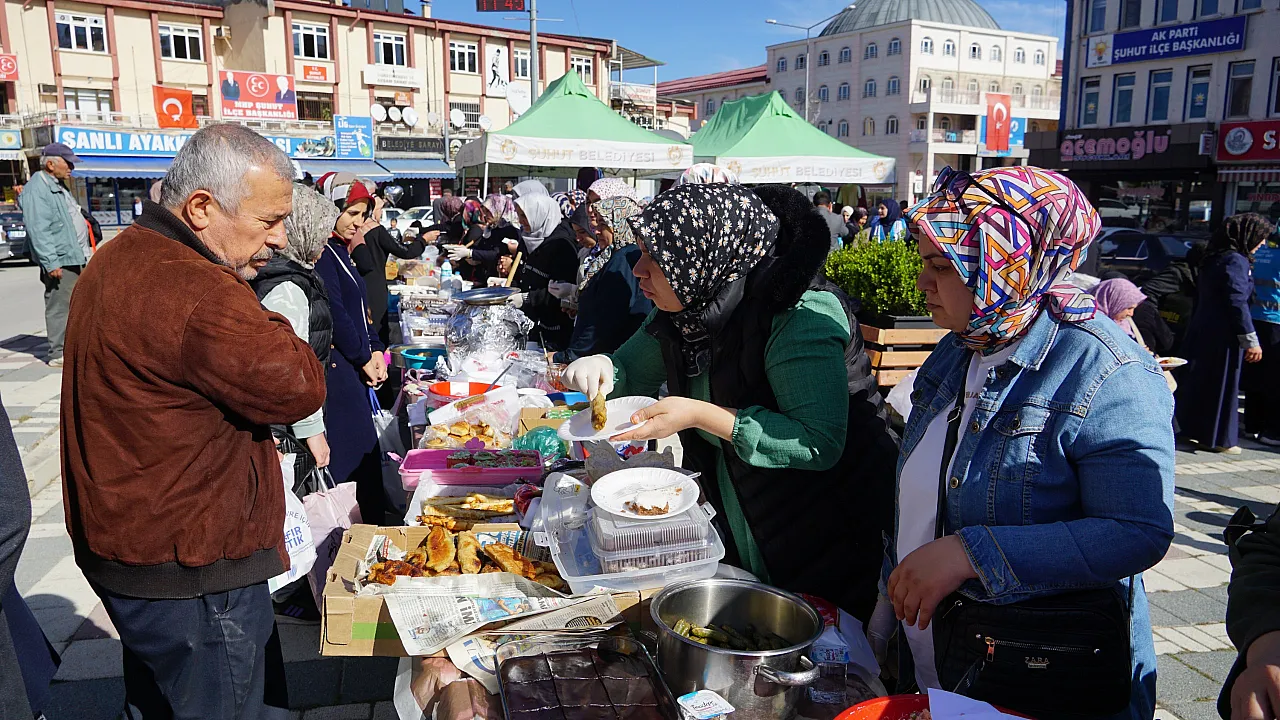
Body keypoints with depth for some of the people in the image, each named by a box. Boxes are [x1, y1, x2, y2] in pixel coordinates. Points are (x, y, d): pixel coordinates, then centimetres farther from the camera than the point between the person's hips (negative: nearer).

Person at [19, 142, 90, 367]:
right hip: (60, 261, -10)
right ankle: (58, 353, -2)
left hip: (75, 257, 10)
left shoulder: (59, 186, 19)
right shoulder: (37, 190, -13)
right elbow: (38, 231, -20)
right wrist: (50, 262, -24)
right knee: (60, 306, -7)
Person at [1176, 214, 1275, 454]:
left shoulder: (1216, 258, 14)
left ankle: (1194, 430, 24)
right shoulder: (1236, 261, -15)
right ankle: (1217, 439, 8)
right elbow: (1238, 303, -19)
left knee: (1201, 381, 15)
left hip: (1203, 330, 9)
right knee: (1222, 385, 0)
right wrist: (1251, 340, -17)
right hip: (1223, 335, -9)